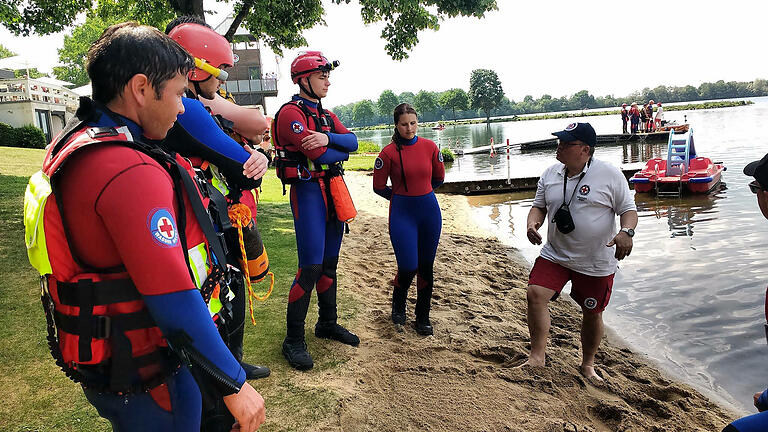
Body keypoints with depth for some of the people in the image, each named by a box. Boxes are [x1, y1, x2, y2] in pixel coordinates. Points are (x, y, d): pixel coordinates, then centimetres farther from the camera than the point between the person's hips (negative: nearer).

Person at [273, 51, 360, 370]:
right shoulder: (290, 113, -9)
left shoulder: (327, 115, 18)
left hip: (333, 191, 8)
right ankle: (293, 341, 2)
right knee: (310, 269, -10)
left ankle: (327, 323, 29)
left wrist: (328, 138, -17)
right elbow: (320, 155, -20)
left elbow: (352, 141, 2)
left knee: (330, 264, 15)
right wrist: (341, 151, -1)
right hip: (308, 191, -8)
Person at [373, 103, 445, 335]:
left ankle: (423, 318, 23)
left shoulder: (430, 147, 2)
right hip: (402, 213, -3)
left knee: (426, 267, 8)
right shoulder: (389, 153, -7)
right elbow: (379, 187, 2)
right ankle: (398, 304, 26)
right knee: (408, 267, -7)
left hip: (429, 210, 3)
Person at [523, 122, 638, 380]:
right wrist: (532, 224, -10)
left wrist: (626, 232, -24)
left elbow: (628, 210, -4)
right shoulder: (550, 174, 3)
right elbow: (539, 206, 12)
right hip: (555, 254, 3)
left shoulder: (610, 174, -9)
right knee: (535, 294, -18)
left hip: (596, 262, -2)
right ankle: (537, 356, -8)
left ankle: (588, 365, 34)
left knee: (592, 313, 11)